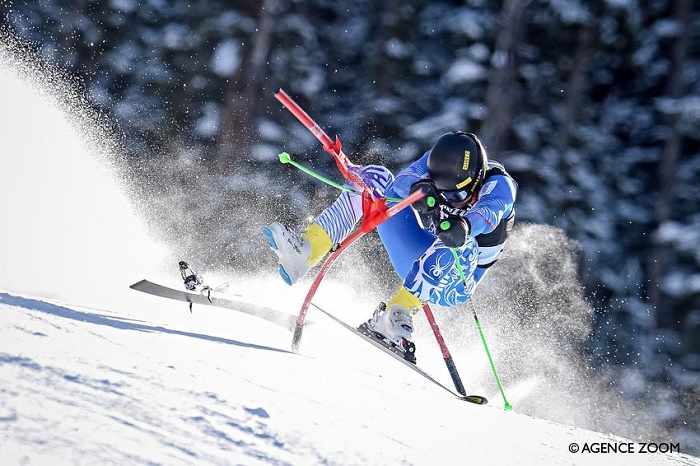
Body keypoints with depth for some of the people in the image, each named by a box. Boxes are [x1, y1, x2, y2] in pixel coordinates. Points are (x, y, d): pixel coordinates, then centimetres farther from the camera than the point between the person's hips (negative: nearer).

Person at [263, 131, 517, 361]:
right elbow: (404, 178, -28)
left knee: (460, 244, -40)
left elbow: (489, 211, -44)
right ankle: (305, 251, -25)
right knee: (376, 177, -11)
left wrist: (465, 226, -66)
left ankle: (395, 316, -38)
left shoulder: (498, 183, -22)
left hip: (455, 280, -4)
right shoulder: (437, 160, -10)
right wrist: (418, 188, -52)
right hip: (419, 266, 4)